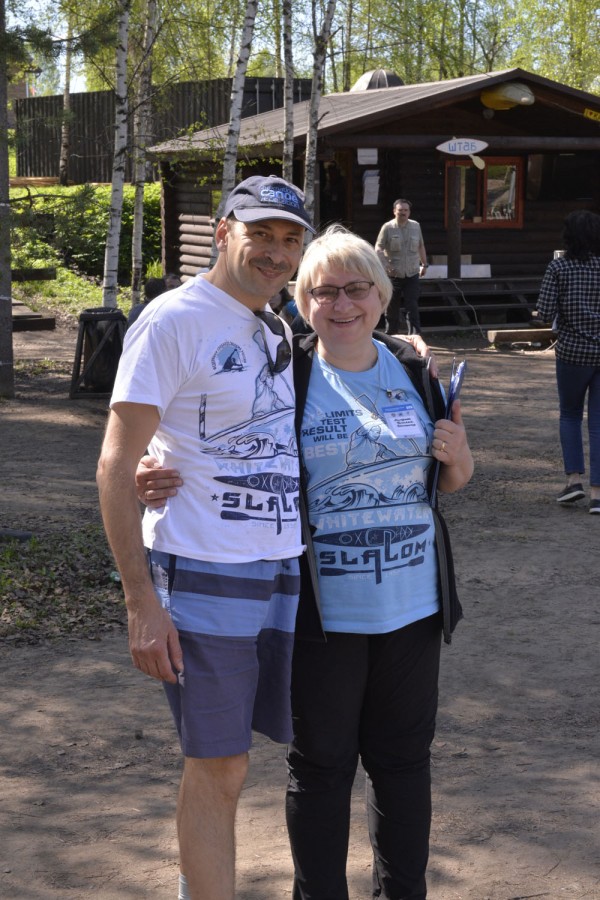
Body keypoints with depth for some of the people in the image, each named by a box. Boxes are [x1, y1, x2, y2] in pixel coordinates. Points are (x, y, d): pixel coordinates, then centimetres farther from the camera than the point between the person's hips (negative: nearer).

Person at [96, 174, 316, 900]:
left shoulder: (280, 329, 13)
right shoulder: (174, 321, -10)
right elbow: (115, 468, -13)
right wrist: (141, 601, -18)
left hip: (281, 575, 7)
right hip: (202, 578, -7)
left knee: (216, 763, 16)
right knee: (219, 770, -1)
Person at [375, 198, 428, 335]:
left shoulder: (415, 226, 8)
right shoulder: (387, 228, -4)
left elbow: (421, 246, 21)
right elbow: (378, 248, -7)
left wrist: (424, 264, 21)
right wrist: (386, 264, -20)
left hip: (412, 275, 2)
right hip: (393, 275, -1)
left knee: (412, 308, -8)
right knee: (392, 309, 8)